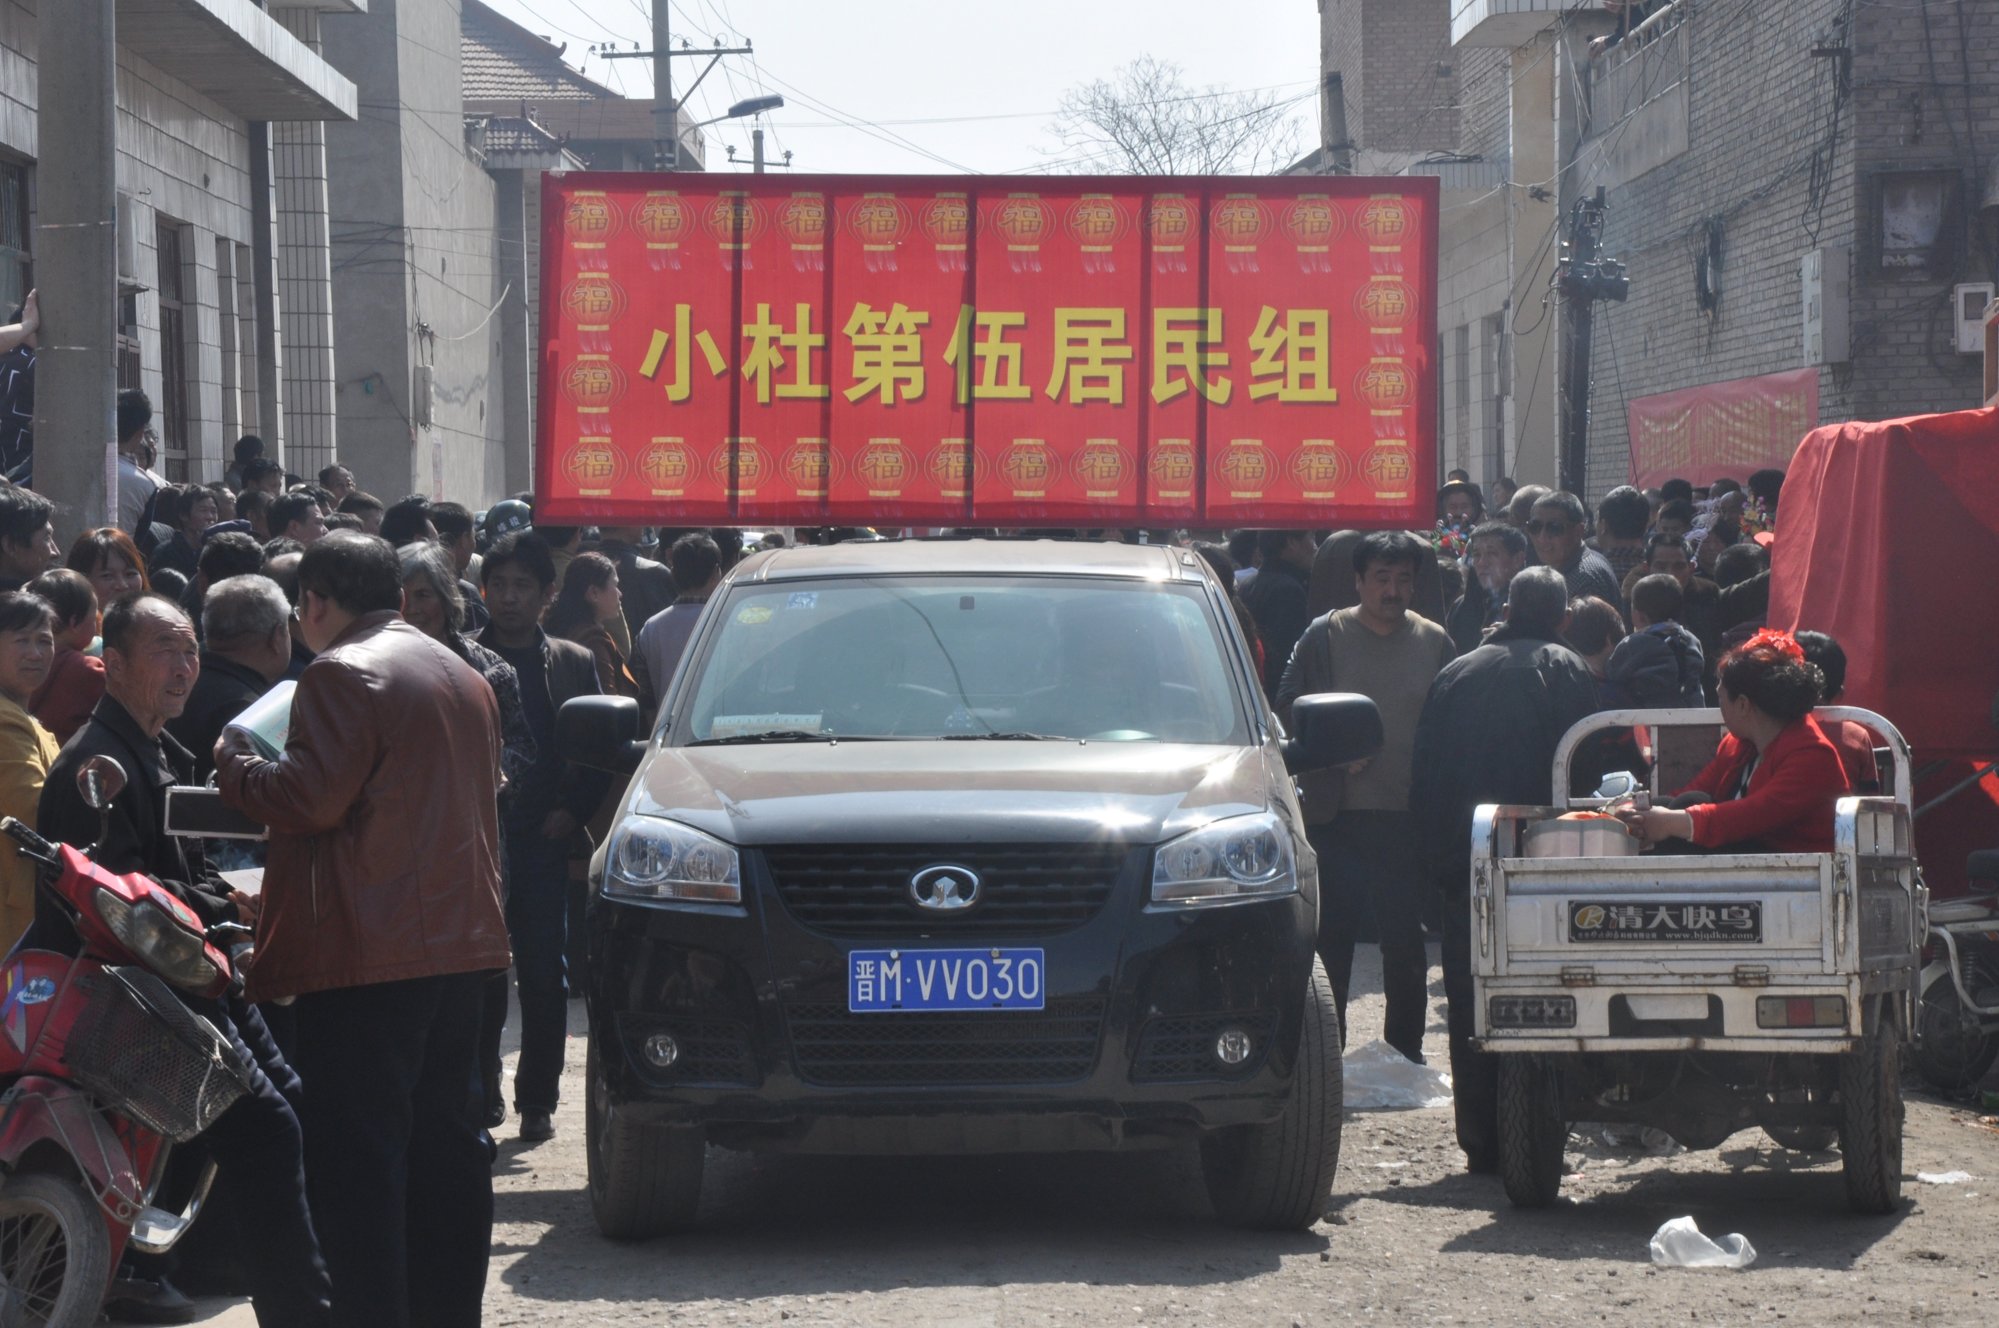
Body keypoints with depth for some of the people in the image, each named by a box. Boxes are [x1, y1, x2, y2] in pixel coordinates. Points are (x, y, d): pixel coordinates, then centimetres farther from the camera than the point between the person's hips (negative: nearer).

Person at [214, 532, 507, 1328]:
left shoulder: (342, 675, -11)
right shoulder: (461, 677, 18)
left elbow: (309, 798, -18)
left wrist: (233, 762, -1)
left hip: (368, 954, -9)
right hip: (461, 941, 9)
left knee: (359, 1152, -7)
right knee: (446, 1142, 14)